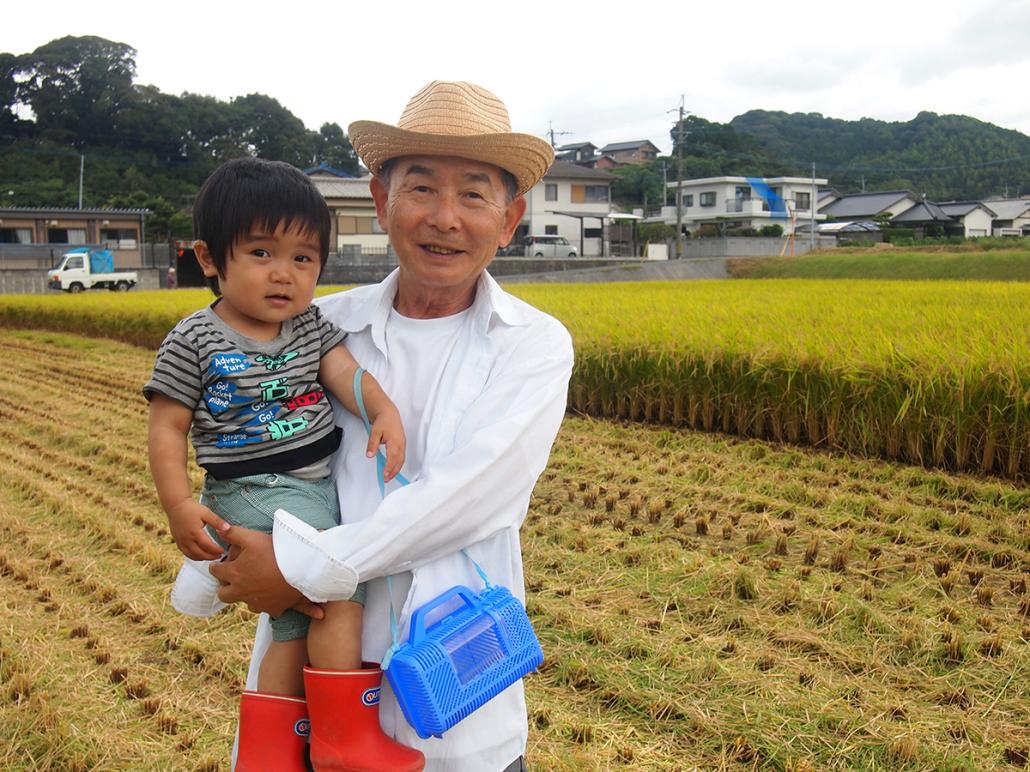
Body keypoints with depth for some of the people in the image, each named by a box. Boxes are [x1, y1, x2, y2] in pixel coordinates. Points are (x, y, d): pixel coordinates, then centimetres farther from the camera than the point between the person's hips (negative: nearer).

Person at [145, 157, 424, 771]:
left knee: (303, 626, 8)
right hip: (254, 496, -6)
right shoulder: (194, 342, -7)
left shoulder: (312, 325, 7)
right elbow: (167, 427, -5)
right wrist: (178, 503, -15)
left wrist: (385, 411, -27)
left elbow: (346, 372, -7)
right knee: (338, 594, -19)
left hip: (322, 487, 6)